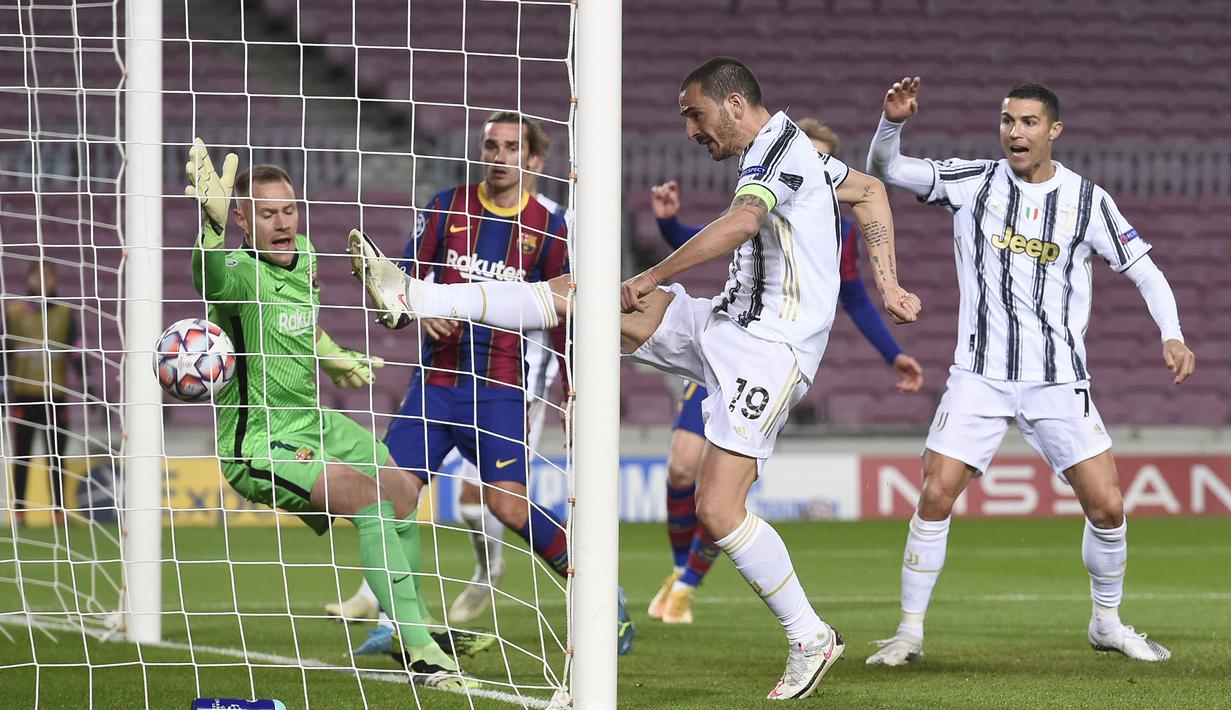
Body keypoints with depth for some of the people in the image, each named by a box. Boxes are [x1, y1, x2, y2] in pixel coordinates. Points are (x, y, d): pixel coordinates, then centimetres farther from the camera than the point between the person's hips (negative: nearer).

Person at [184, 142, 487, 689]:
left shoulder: (303, 254, 1)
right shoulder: (239, 274, -25)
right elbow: (210, 275, -52)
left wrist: (333, 357, 33)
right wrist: (212, 226, -70)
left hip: (312, 423, 9)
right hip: (258, 446, -9)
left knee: (403, 491, 21)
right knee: (369, 497, -26)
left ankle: (419, 628, 42)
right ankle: (418, 654, -24)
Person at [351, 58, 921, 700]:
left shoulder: (777, 148, -13)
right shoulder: (788, 152, 17)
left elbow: (741, 221, -31)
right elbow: (869, 191, 30)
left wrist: (652, 277, -26)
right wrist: (888, 286, 24)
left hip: (768, 347, -10)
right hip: (727, 323, 10)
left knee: (718, 509, -16)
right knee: (577, 294, 3)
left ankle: (810, 639, -2)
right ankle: (410, 297, 5)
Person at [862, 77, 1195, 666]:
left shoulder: (1088, 201, 0)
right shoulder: (974, 182, 0)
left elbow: (1143, 269, 7)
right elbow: (885, 170, -5)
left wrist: (1171, 334, -8)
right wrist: (892, 122, -25)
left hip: (1060, 382, 1)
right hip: (980, 374, 0)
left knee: (1107, 506, -4)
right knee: (935, 498, -11)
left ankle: (1107, 623, 19)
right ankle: (910, 632, 1)